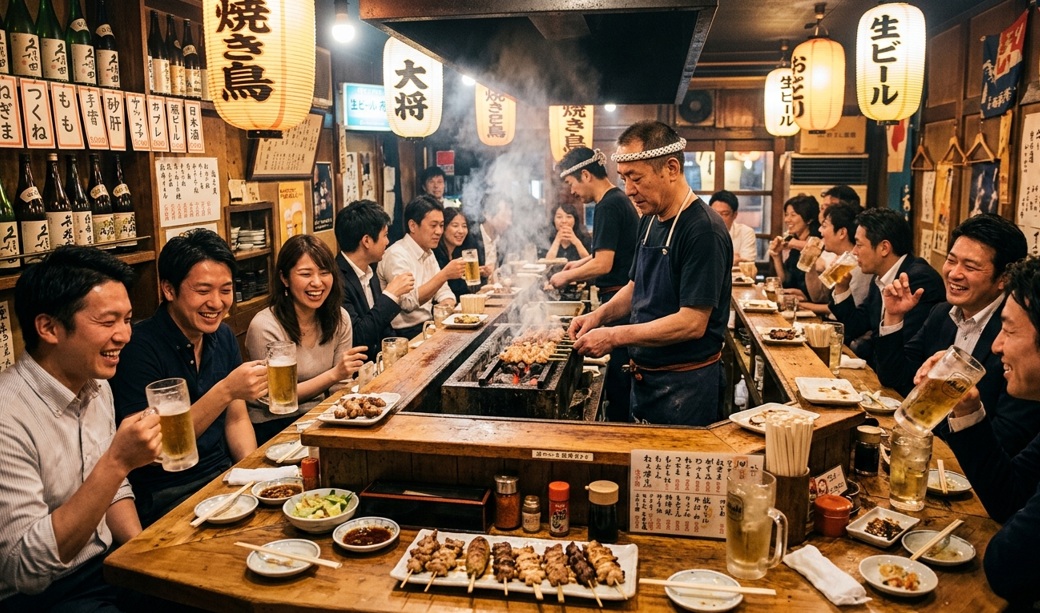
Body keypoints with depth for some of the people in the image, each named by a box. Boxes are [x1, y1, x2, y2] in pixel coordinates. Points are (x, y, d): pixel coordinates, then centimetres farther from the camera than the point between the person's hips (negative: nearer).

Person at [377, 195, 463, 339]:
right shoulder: (396, 255, -14)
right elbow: (408, 302, -25)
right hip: (406, 334, -8)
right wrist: (444, 275, -29)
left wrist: (446, 306, -9)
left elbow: (443, 292, 14)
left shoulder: (428, 253, 14)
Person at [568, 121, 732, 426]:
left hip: (684, 385, -8)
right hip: (644, 375, 8)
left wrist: (614, 336, -23)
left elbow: (692, 323, -25)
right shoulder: (650, 221, 7)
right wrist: (600, 315, 1)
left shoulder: (703, 230, -21)